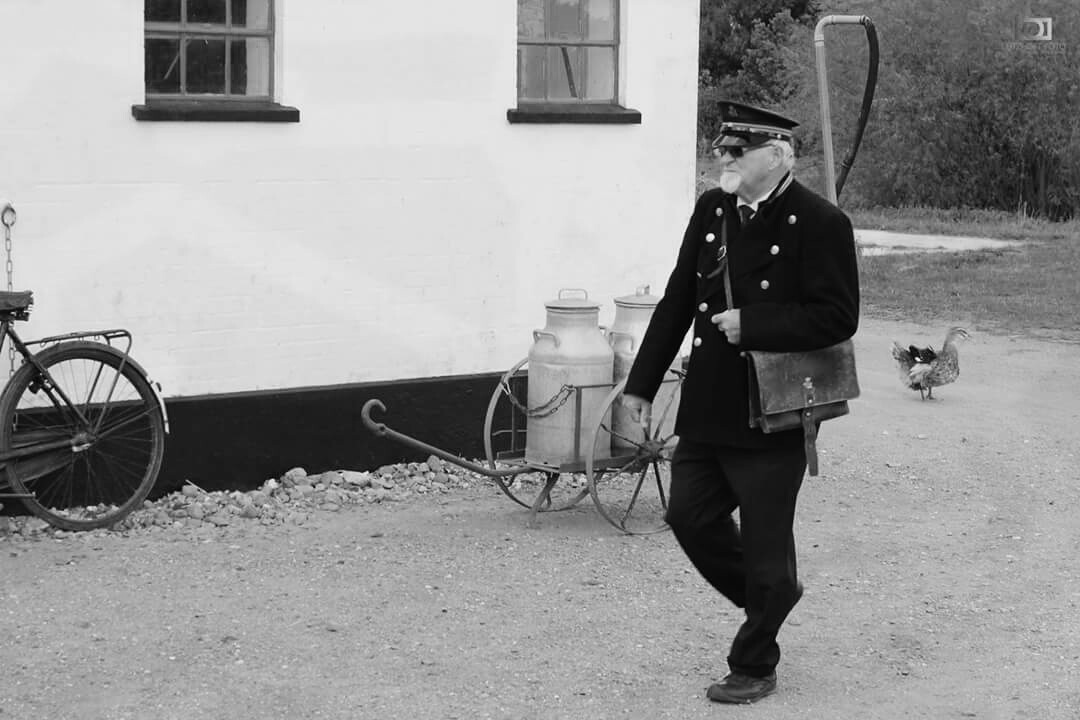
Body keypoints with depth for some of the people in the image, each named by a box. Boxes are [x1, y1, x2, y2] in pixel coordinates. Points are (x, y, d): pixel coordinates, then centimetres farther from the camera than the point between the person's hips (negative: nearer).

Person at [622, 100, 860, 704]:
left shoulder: (820, 223, -12)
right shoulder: (712, 210, 8)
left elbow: (838, 317, -16)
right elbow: (678, 302, 13)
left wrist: (751, 324, -19)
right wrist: (643, 382, 13)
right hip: (709, 406, 7)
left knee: (765, 540, 3)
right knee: (690, 515, 11)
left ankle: (754, 668, 18)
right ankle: (769, 596, 36)